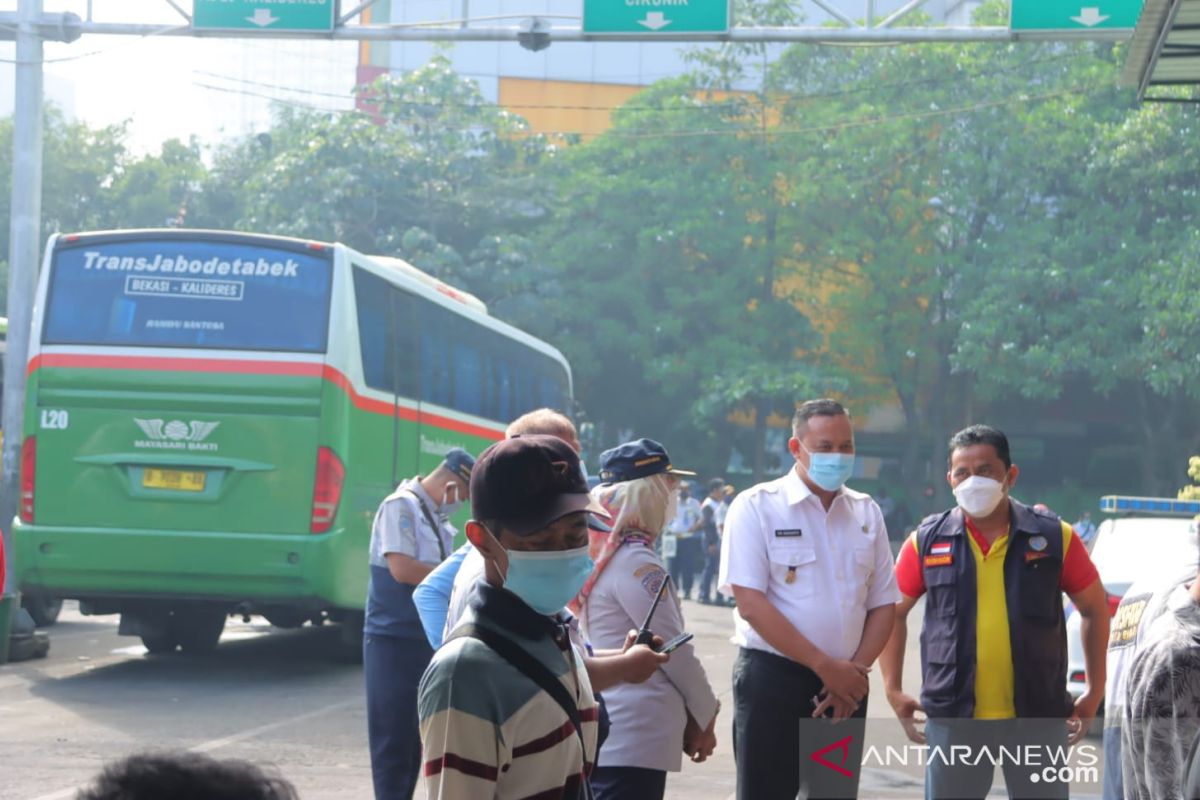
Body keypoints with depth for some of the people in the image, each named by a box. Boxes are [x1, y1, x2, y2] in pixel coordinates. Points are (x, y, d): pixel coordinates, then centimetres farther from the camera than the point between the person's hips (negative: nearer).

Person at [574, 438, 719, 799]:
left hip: (607, 730, 9)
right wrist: (705, 715, 3)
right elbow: (674, 650, -11)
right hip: (633, 737, -9)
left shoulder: (601, 553, 12)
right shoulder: (636, 561, -14)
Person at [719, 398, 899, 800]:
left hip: (845, 687, 5)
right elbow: (750, 602, -13)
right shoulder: (756, 507, -5)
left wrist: (855, 670, -7)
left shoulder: (866, 513, 10)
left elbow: (883, 604, 10)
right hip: (772, 677, -5)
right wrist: (825, 666, -15)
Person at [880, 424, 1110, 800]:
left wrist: (1095, 690, 8)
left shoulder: (1054, 537, 0)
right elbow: (892, 612, 11)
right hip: (953, 717, 0)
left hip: (1038, 717, 0)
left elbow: (1095, 608, 10)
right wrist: (894, 689, 5)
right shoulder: (928, 541, 1)